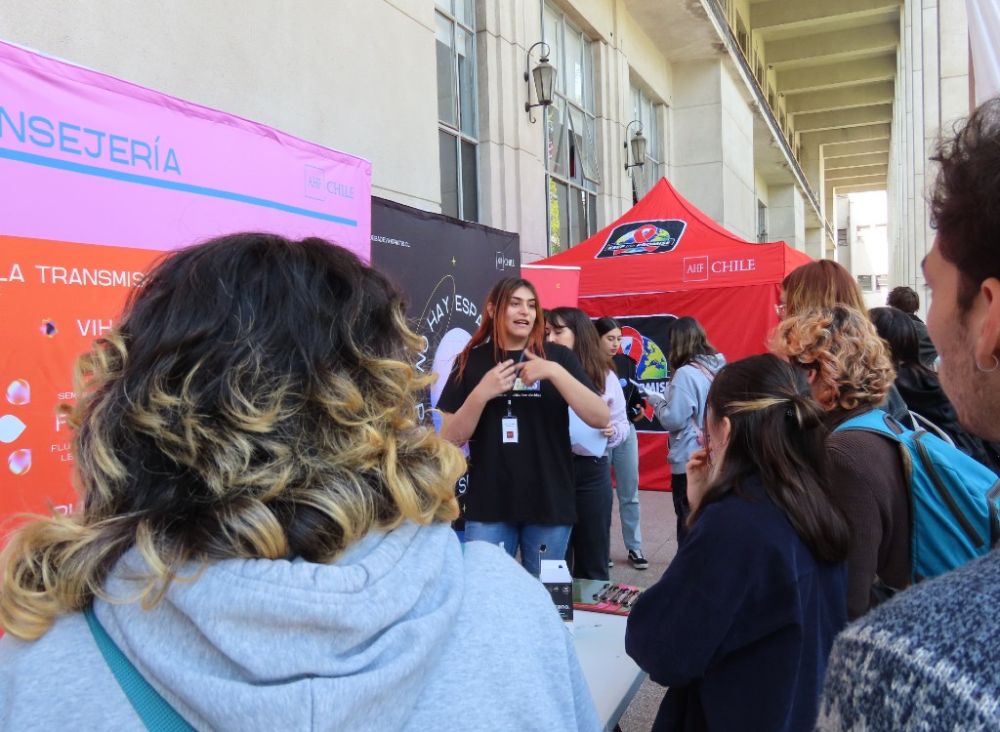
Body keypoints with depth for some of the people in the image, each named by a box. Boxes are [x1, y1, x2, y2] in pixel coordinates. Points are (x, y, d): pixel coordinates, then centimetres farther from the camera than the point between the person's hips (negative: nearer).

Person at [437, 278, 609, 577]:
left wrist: (555, 372, -20)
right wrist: (481, 393, -17)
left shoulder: (558, 356, 2)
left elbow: (601, 419, -9)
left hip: (549, 503, 1)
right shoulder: (471, 361, 3)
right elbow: (451, 438, -1)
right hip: (488, 506, 0)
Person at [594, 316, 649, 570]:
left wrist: (639, 409, -8)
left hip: (626, 431, 4)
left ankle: (634, 548, 18)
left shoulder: (626, 363, 6)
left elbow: (634, 394, 12)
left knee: (629, 494, 9)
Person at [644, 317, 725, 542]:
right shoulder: (719, 369, 4)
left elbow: (674, 420, -20)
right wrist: (668, 399, 15)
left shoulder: (686, 374, -19)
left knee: (689, 524, 5)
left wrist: (656, 401, -2)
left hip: (689, 462, -7)